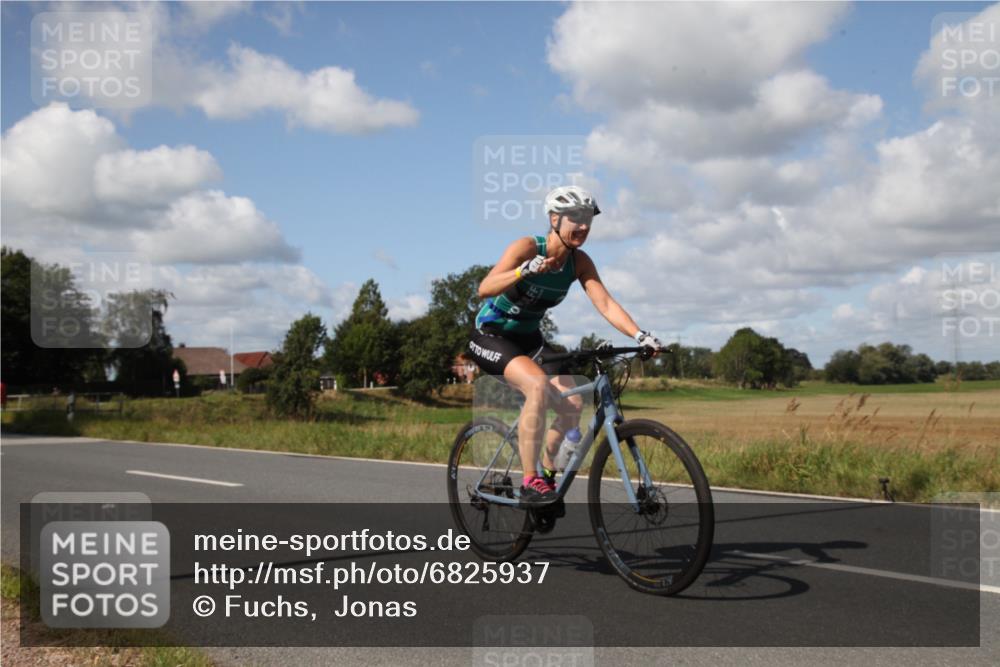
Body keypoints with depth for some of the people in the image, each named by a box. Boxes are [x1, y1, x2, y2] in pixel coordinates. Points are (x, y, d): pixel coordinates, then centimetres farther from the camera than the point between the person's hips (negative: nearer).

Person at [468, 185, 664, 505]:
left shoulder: (579, 262, -7)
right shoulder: (527, 247, -23)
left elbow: (606, 304, -16)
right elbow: (485, 288, -35)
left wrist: (640, 336, -31)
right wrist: (526, 270, -51)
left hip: (529, 338, 6)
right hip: (492, 335, -6)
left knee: (572, 403, -10)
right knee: (537, 385, -33)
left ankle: (547, 474, 12)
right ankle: (529, 481, -26)